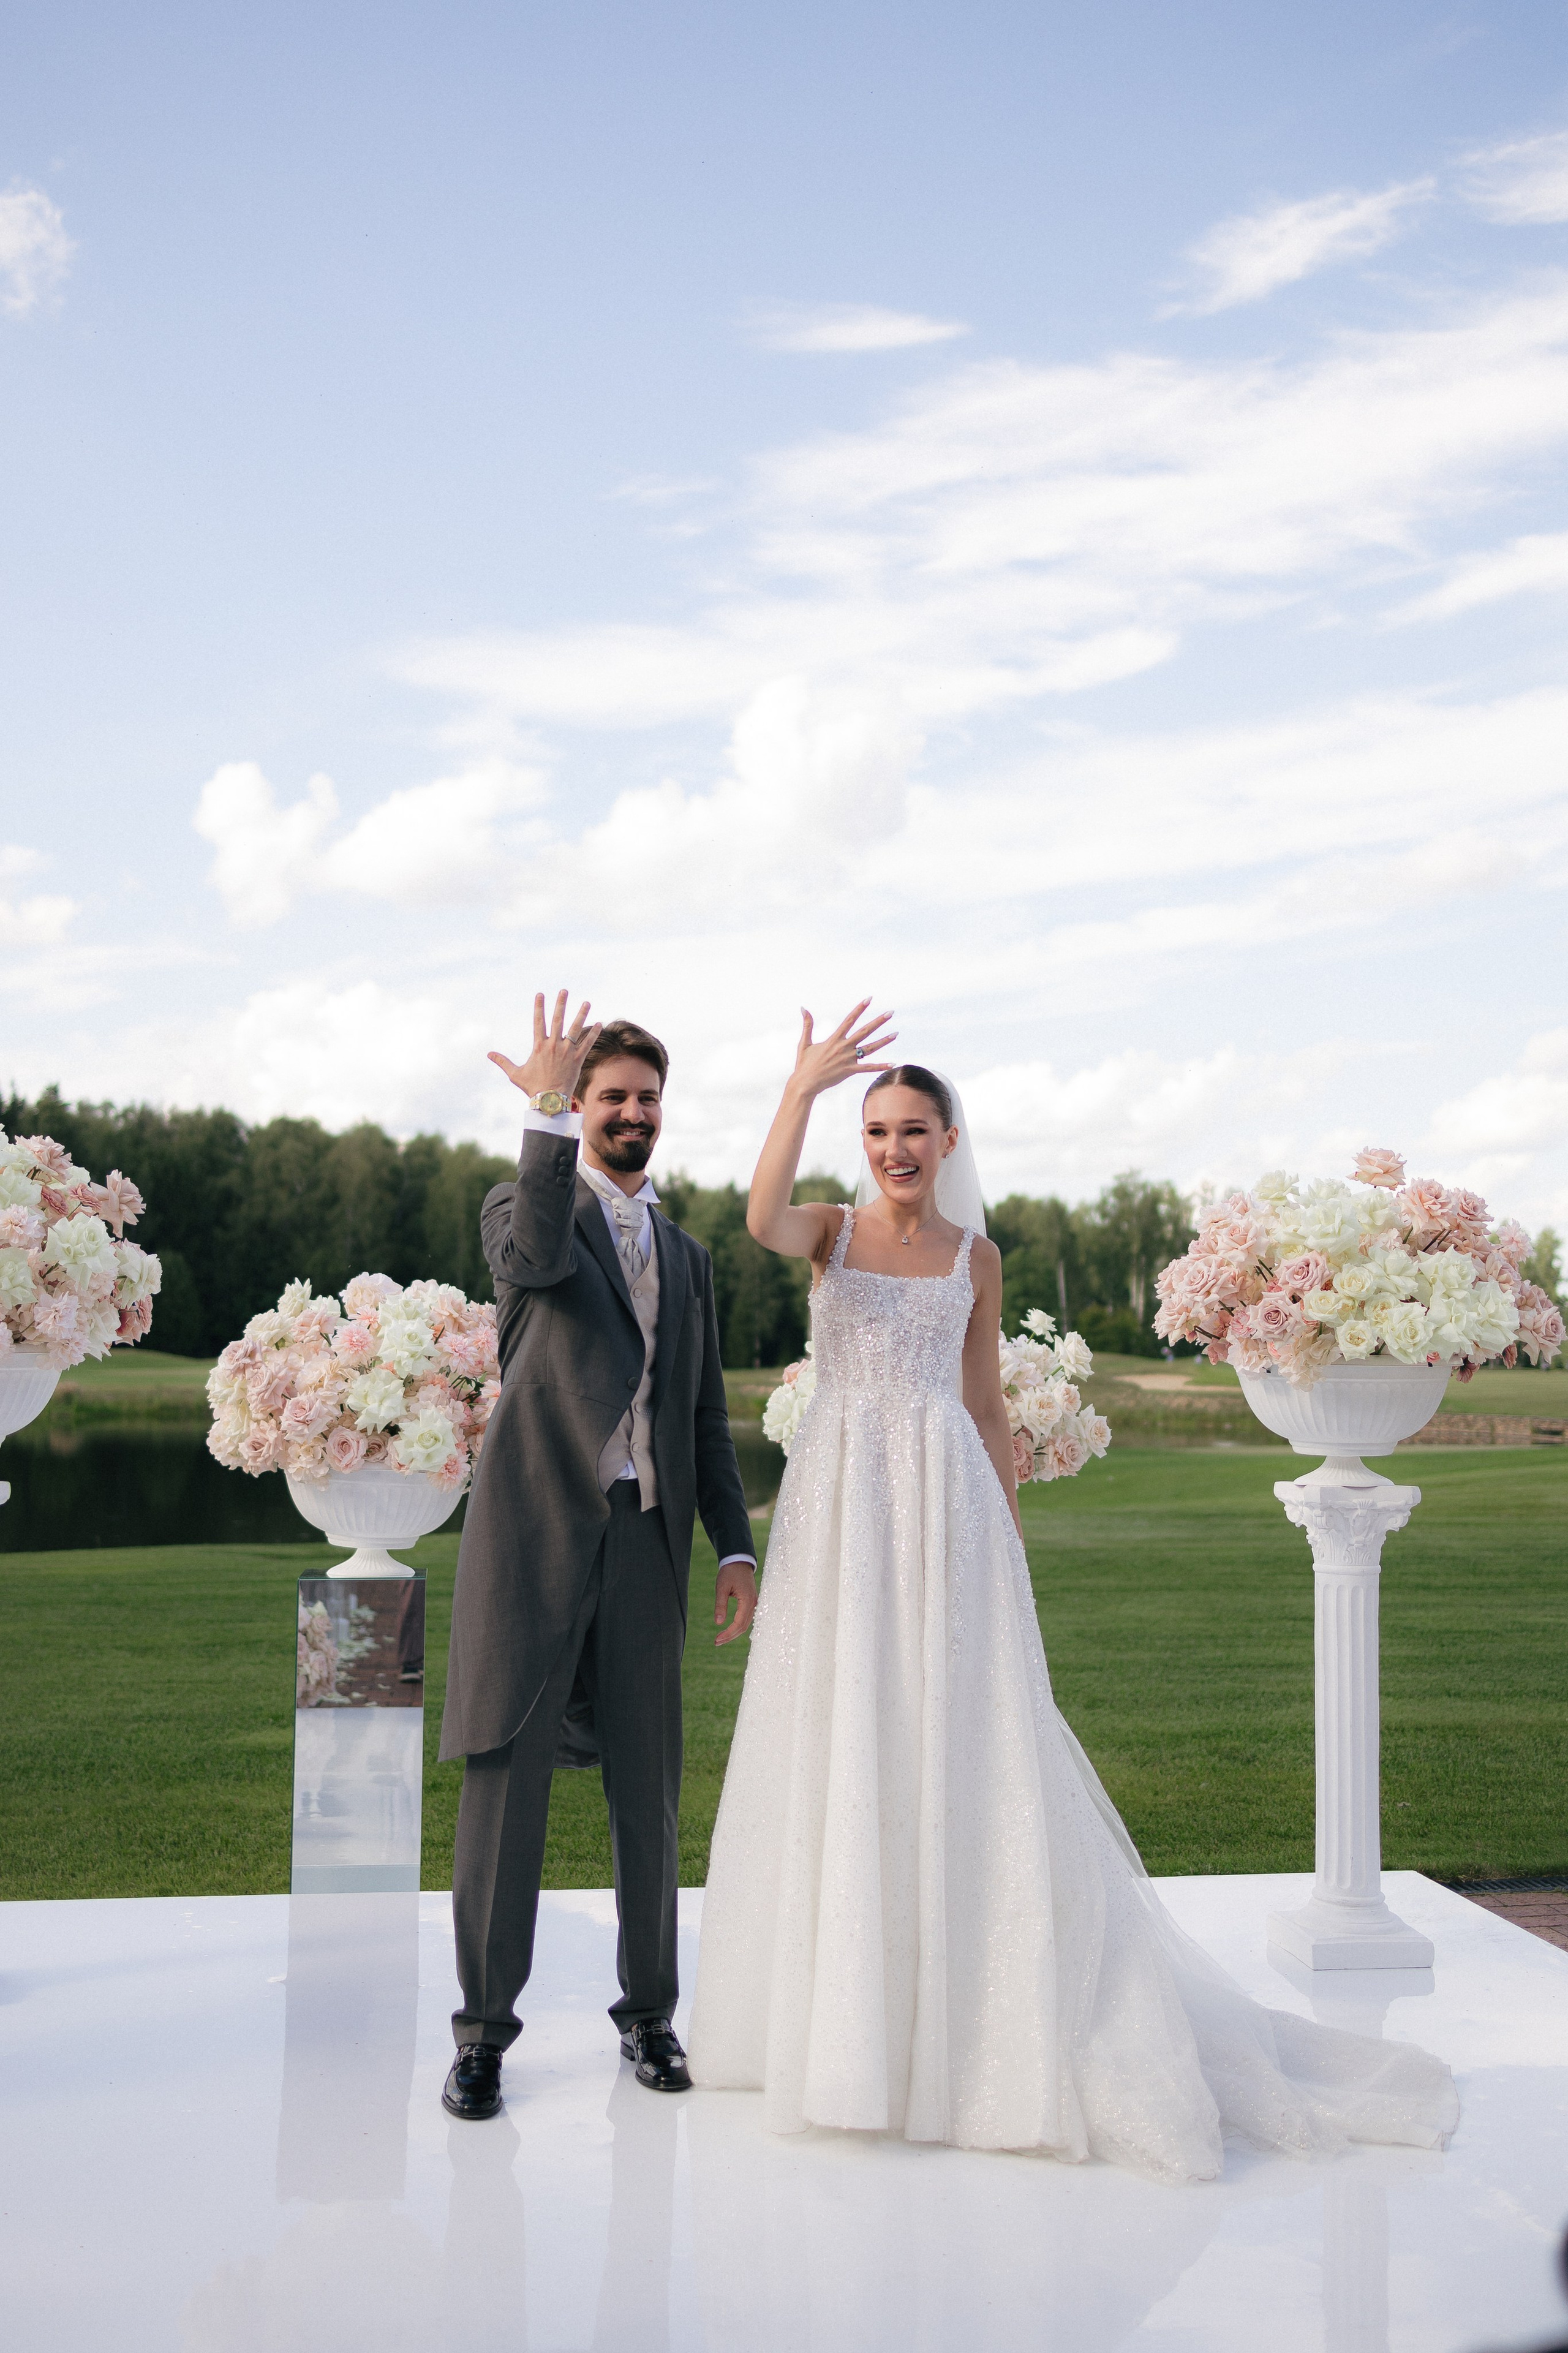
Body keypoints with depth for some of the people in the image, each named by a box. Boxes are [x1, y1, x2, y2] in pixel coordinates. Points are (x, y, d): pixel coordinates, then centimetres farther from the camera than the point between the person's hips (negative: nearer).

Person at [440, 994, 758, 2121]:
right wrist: (547, 1110, -25)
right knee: (508, 1782, 0)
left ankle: (649, 2011, 23)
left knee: (649, 1790, 9)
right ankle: (486, 2026, 12)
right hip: (536, 1530, -4)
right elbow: (536, 1254, -23)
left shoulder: (688, 1256, 19)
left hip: (646, 1540, 4)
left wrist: (736, 1544, 12)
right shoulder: (523, 1208, 4)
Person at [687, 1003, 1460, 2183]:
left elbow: (986, 1406, 12)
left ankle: (979, 2016, 12)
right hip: (844, 1506, 0)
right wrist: (804, 1084, -23)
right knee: (841, 1746, 3)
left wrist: (1010, 1541, 9)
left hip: (948, 1508, 1)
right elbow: (762, 1218, -21)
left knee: (961, 1750, 0)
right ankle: (846, 2010, 18)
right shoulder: (831, 1231, 4)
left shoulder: (976, 1256, 9)